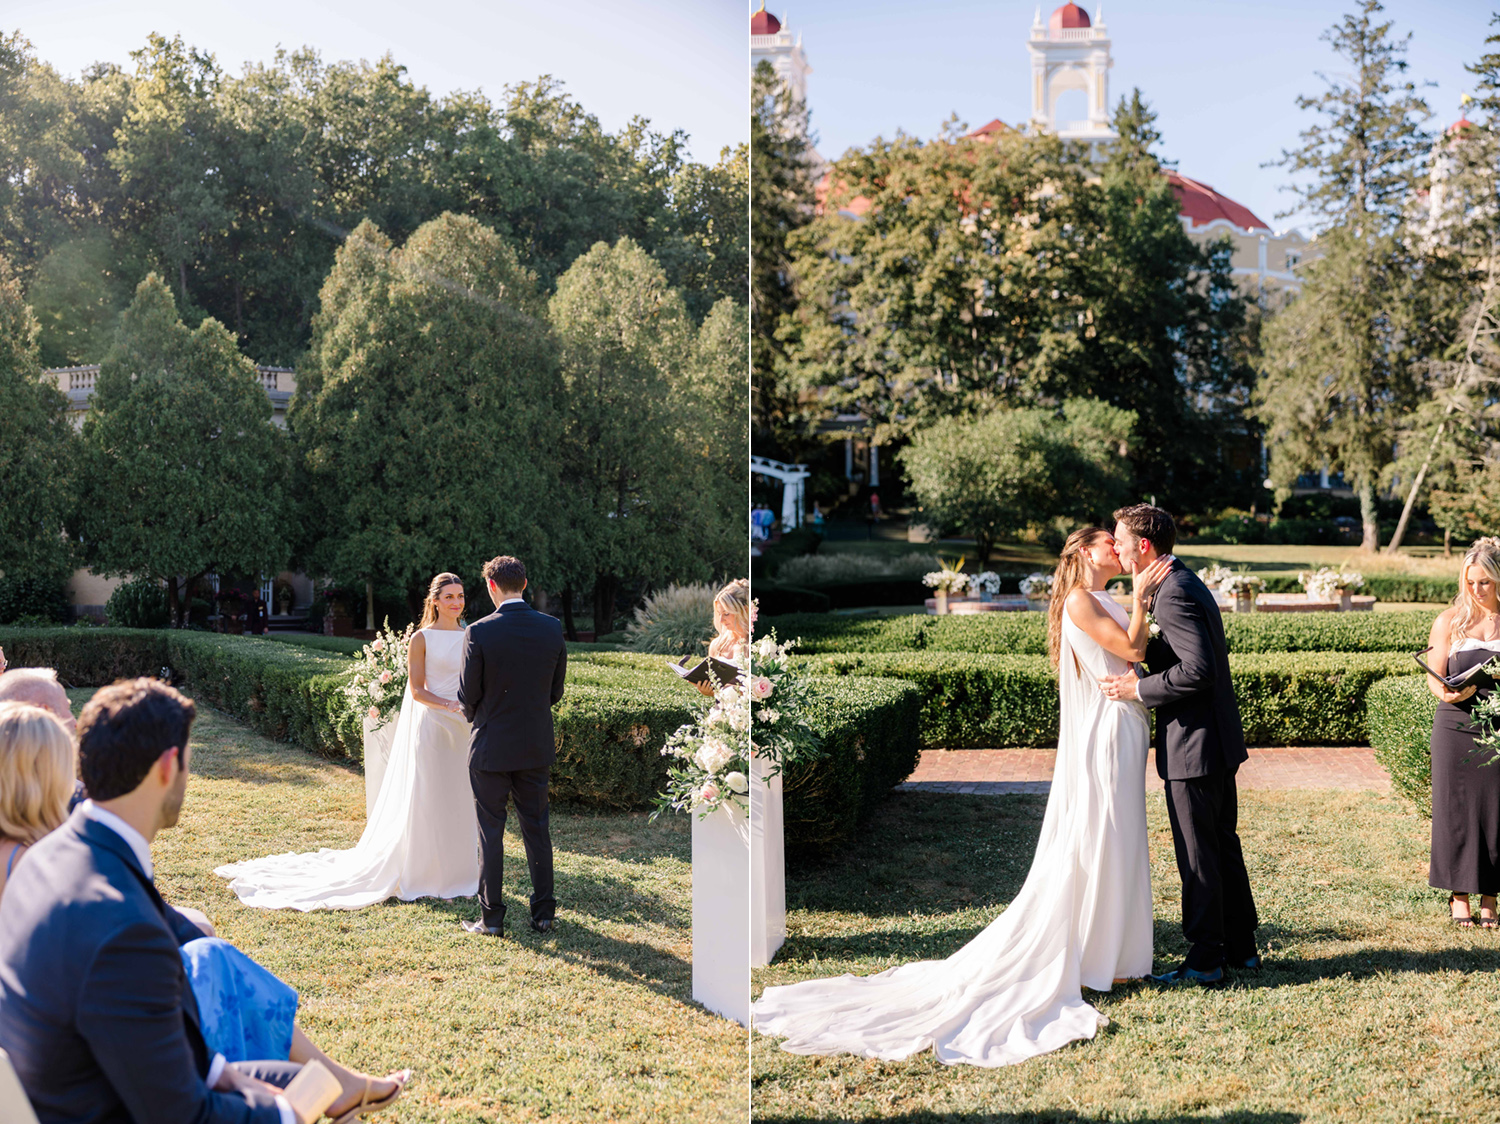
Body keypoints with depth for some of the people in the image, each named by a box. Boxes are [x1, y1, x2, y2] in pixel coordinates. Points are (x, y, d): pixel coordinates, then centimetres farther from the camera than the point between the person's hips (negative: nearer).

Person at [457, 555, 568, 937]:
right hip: (537, 747, 4)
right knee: (537, 827, 13)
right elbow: (556, 691, 5)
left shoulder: (479, 633, -15)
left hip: (491, 746, -3)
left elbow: (468, 695, -8)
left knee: (490, 832, 6)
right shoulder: (552, 628, -3)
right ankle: (544, 913, 17)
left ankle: (491, 918, 11)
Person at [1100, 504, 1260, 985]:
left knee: (1199, 858, 0)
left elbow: (1197, 670, -27)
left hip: (1194, 747, -11)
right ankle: (1240, 948, 28)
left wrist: (1139, 688, -19)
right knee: (1223, 846, 18)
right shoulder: (1186, 584, 13)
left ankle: (1205, 961, 9)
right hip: (1218, 744, 11)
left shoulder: (1173, 595, -20)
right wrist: (1139, 640, 8)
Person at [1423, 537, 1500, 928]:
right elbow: (1434, 678, 3)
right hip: (1456, 729, 0)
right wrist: (1446, 692, -19)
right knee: (1456, 807, 2)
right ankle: (1459, 896, 12)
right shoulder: (1449, 621, 5)